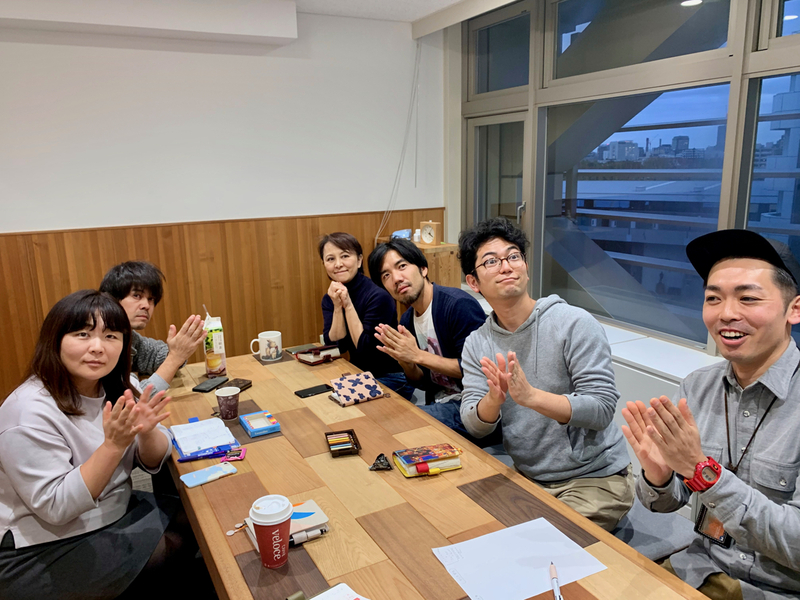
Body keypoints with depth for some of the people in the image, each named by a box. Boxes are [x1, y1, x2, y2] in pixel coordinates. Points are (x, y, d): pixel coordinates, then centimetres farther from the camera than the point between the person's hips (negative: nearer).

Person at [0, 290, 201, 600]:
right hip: (41, 557, -7)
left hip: (113, 515, 7)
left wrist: (146, 432, -23)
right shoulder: (30, 412, -23)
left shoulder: (115, 388, -2)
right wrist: (113, 444, -33)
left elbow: (154, 462, -1)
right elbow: (56, 508, -23)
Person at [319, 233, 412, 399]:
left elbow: (366, 350, -22)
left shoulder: (378, 296, -20)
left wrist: (348, 305, -25)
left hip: (392, 378, -6)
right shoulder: (329, 299, 0)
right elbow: (333, 345, -9)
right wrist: (338, 307, -20)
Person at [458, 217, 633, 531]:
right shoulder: (476, 345, 0)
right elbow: (473, 425, -6)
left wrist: (530, 396, -35)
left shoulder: (575, 323, -15)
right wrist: (494, 398, -29)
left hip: (596, 477, -4)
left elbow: (601, 408, -21)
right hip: (530, 478, 5)